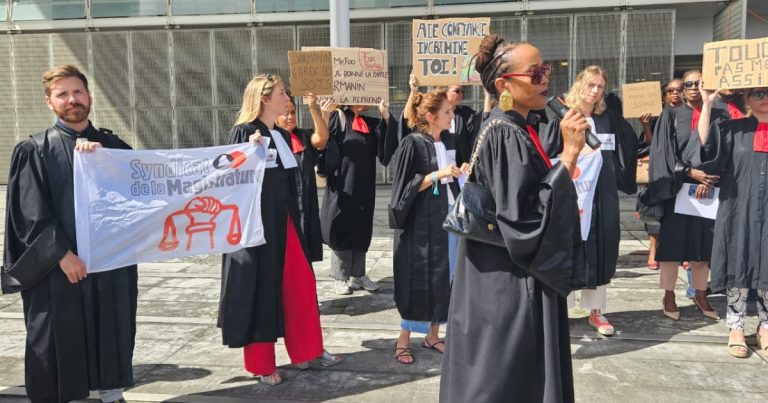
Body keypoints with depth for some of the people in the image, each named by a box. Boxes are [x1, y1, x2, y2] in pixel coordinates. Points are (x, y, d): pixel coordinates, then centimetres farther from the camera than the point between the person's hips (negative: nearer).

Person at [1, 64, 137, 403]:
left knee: (112, 332, 12)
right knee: (58, 341, 6)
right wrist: (62, 254, -15)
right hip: (58, 266, -3)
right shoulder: (34, 150, 0)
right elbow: (32, 214, -7)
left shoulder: (112, 145, 10)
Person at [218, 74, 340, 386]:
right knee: (262, 288, 2)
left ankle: (307, 349, 26)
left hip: (285, 222, 7)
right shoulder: (243, 132, -10)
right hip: (257, 223, -7)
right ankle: (261, 363, 18)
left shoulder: (282, 135, 12)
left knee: (300, 284, 10)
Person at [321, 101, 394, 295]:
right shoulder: (338, 119, -2)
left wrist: (386, 116, -3)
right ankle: (340, 277, 14)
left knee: (361, 231, 11)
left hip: (364, 187, 5)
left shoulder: (372, 124, 12)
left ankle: (358, 275, 23)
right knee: (342, 230, 2)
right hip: (342, 186, -5)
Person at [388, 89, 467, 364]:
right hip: (420, 222, -7)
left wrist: (463, 172, 3)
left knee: (444, 278, 10)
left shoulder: (449, 141, 9)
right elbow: (406, 186, -14)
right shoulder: (413, 143, -12)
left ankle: (432, 335, 24)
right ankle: (404, 339, 14)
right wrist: (437, 174, -21)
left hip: (447, 218, 7)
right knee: (417, 281, -1)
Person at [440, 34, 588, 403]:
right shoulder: (506, 136, -21)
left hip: (513, 279, 10)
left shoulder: (510, 130, 10)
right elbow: (527, 217, -27)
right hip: (510, 286, -10)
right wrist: (570, 154, -26)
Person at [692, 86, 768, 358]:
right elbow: (703, 144, -10)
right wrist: (707, 104, -15)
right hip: (739, 209, -1)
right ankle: (735, 327, 13)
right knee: (739, 267, 3)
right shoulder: (733, 129, 5)